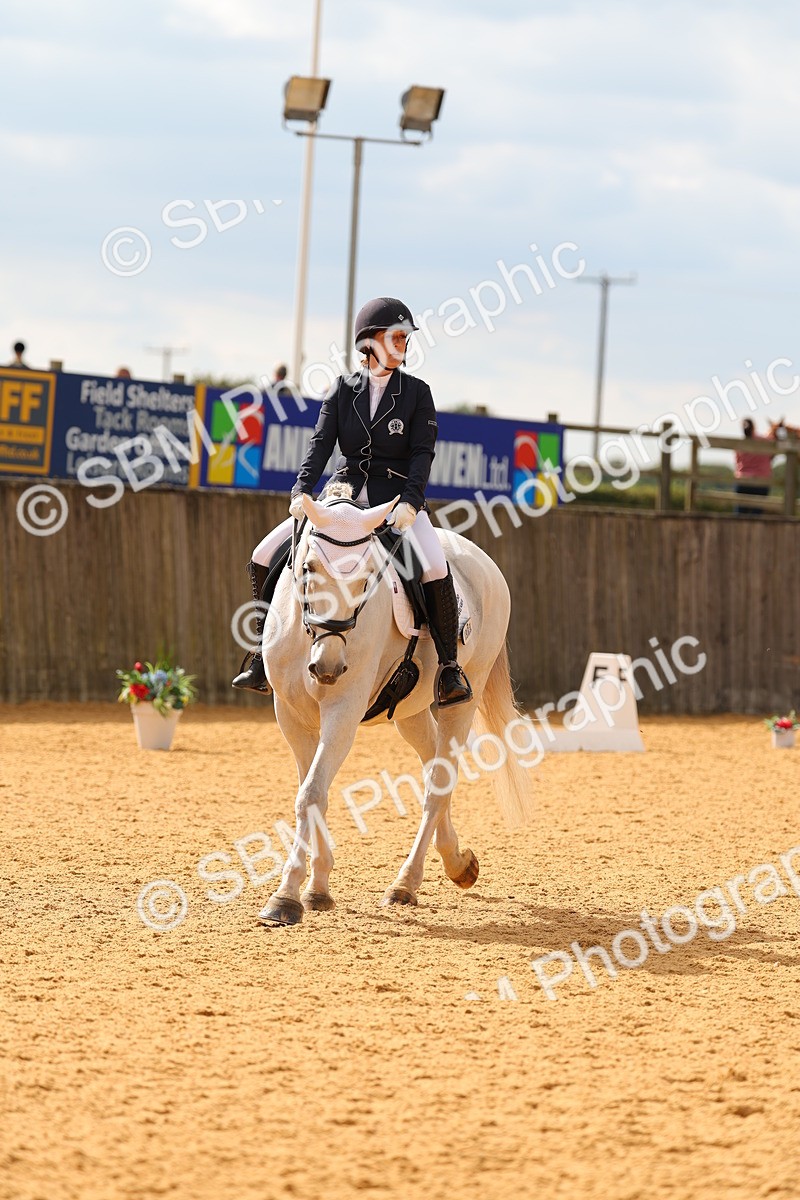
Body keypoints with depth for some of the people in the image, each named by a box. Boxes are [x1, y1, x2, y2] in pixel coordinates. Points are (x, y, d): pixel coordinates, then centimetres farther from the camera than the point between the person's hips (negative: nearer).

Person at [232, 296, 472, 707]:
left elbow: (422, 453, -6)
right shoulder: (343, 389, 7)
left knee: (435, 569, -31)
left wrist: (410, 502, -22)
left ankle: (449, 666, -16)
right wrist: (302, 491, -18)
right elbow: (321, 442, -2)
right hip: (345, 497, 3)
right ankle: (266, 658, 5)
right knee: (264, 557, -7)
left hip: (397, 499, -3)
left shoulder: (417, 392, 2)